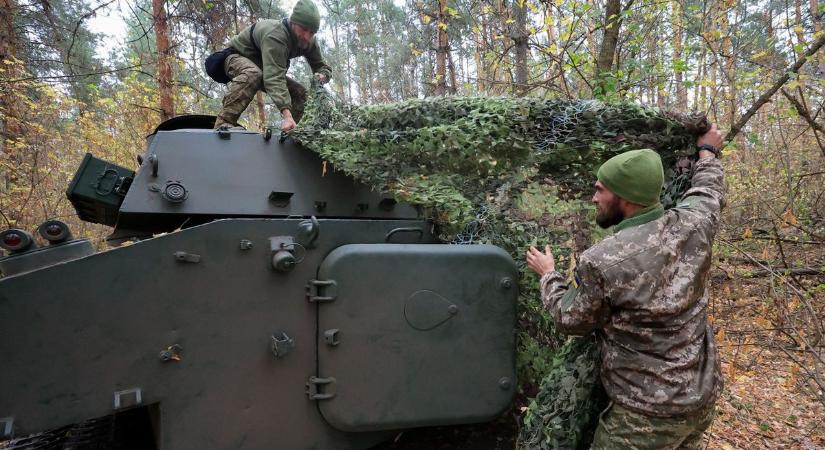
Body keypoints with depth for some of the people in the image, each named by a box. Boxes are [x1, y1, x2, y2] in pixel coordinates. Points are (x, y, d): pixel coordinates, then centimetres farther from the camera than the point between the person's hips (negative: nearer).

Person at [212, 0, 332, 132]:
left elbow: (323, 67, -4)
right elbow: (274, 77, -49)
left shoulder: (309, 42, -13)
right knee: (253, 74, -41)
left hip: (262, 66, 7)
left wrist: (322, 76, -32)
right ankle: (224, 123, -39)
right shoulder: (275, 35, -38)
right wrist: (286, 114, -61)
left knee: (299, 93, -6)